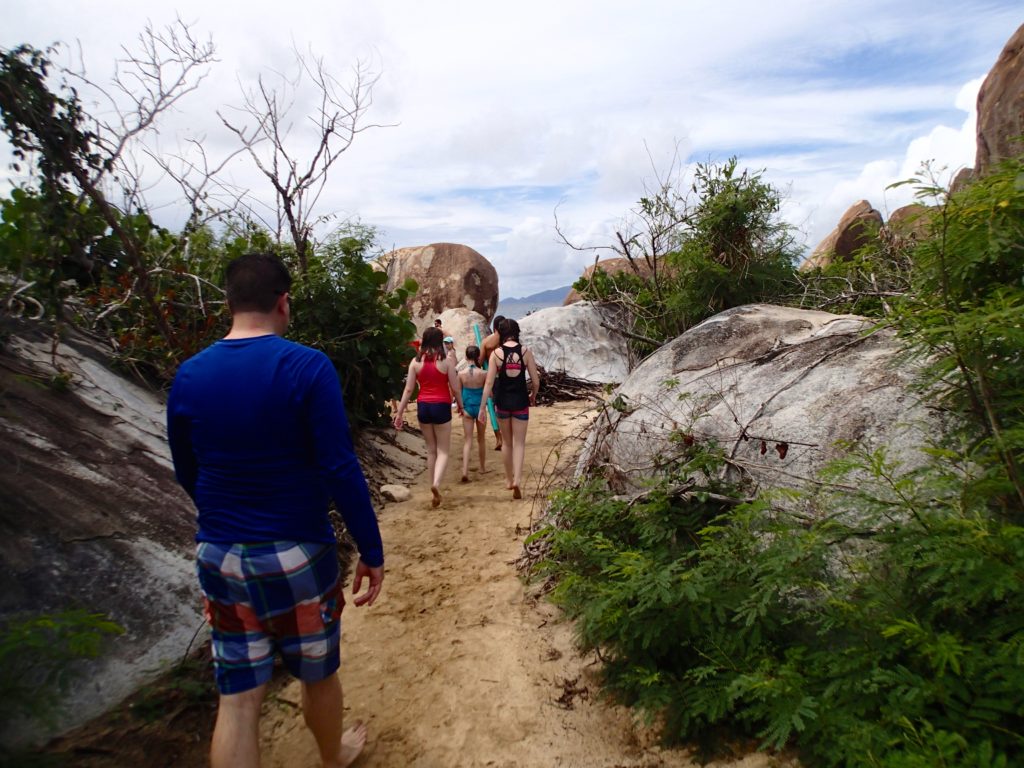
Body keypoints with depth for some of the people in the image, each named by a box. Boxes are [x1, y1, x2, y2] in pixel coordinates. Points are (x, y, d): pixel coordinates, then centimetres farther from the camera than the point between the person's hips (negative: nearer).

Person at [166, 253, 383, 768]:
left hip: (219, 556, 4)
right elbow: (340, 470, -18)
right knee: (318, 675, 21)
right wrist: (371, 551, -9)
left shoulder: (189, 375, -1)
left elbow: (187, 474, 9)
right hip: (296, 553, -3)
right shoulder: (307, 367, -16)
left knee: (237, 697, 14)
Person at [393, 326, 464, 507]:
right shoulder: (446, 362, -6)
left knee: (431, 450, 17)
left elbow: (408, 389, -1)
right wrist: (460, 406, 13)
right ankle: (436, 483, -19)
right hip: (441, 407, -3)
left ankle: (434, 489, 21)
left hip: (423, 407, 3)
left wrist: (400, 412, 4)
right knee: (442, 451, 6)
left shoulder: (415, 362, 0)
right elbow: (455, 389, -4)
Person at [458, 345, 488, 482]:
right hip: (480, 408, 0)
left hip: (467, 408, 0)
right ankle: (483, 467, 31)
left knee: (467, 440, 1)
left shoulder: (461, 374, -7)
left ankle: (465, 471, -14)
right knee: (481, 440, 17)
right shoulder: (483, 374, -10)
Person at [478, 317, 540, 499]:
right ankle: (517, 479, -10)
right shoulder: (526, 352, -4)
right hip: (520, 402, -1)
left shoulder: (496, 353, -6)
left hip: (502, 402, 1)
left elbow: (489, 383, -8)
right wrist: (533, 396, 18)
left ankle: (509, 480, 30)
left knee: (507, 442, 18)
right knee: (519, 443, 8)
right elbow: (536, 382, -2)